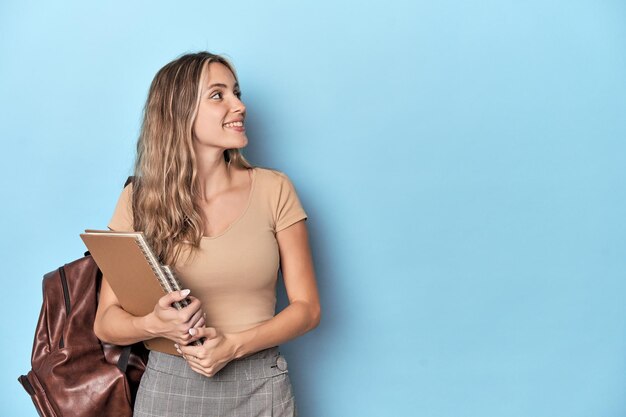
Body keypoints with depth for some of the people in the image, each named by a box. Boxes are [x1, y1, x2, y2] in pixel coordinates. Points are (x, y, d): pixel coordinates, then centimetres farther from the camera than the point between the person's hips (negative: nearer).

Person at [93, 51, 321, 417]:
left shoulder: (274, 189, -6)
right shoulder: (139, 200, -4)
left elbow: (307, 307, -4)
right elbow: (106, 322, -2)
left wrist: (233, 345, -17)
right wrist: (155, 325, -22)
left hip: (260, 386, 0)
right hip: (168, 386, 0)